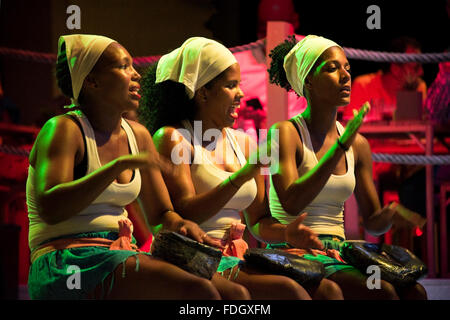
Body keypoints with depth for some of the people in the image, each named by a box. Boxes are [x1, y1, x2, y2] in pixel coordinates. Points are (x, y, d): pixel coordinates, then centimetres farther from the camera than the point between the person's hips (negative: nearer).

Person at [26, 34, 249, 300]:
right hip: (67, 265, -7)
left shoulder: (138, 135, 15)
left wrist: (182, 225, -3)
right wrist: (120, 165, -23)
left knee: (234, 293, -13)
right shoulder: (64, 129, -6)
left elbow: (161, 213, 21)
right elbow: (49, 208, -21)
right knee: (199, 291, -28)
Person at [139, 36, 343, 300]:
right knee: (290, 290, -29)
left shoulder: (242, 142, 17)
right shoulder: (171, 138, -2)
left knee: (327, 290, -17)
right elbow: (185, 213, -15)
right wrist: (243, 175, -23)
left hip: (238, 259, 6)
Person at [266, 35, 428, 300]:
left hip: (339, 254, 6)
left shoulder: (357, 144, 13)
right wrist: (340, 146, -21)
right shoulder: (285, 133, -4)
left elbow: (373, 222, 17)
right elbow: (291, 203, -20)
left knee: (414, 291, -21)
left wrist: (393, 213, -8)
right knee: (382, 293, -29)